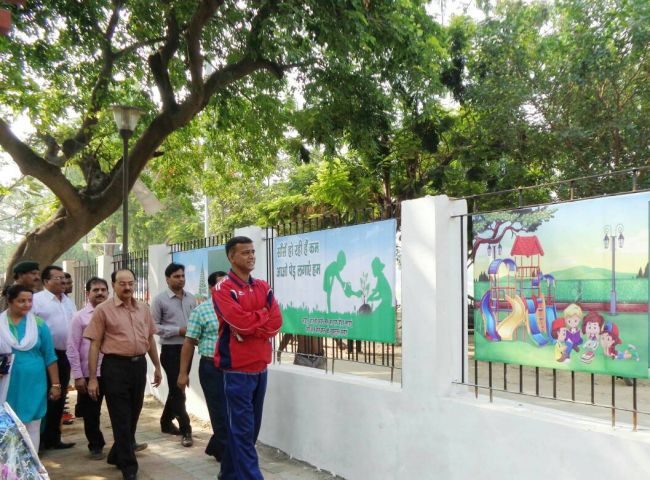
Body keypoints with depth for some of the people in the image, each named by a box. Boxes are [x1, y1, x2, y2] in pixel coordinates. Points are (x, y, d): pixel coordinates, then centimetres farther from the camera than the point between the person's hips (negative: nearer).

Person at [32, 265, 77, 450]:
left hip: (64, 355, 7)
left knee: (59, 399, 13)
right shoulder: (37, 300, -10)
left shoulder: (68, 301, 13)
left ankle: (53, 438, 23)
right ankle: (40, 439, 11)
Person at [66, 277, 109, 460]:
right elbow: (72, 348, -3)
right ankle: (96, 446, 28)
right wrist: (78, 376, -7)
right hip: (89, 373, -1)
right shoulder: (80, 316, -3)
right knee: (91, 413, 11)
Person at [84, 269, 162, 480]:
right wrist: (92, 378, -9)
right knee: (121, 418, 0)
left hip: (139, 364, 5)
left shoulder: (143, 308, 8)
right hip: (115, 366, -5)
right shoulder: (103, 309, -6)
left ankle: (117, 455, 34)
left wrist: (157, 366, 15)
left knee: (133, 415, 15)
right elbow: (95, 345, -6)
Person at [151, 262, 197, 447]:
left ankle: (166, 421, 33)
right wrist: (178, 330, -17)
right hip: (170, 349, -5)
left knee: (178, 388, 16)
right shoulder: (160, 300, -7)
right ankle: (185, 430, -1)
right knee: (177, 389, -4)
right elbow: (154, 326, -9)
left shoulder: (191, 298, 6)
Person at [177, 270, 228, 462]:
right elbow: (189, 342, -3)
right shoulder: (201, 310, -4)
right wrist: (183, 373, -6)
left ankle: (215, 447, 30)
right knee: (220, 412, 3)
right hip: (213, 367, -4)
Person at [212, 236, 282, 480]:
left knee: (251, 428, 14)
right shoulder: (223, 289, -8)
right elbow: (239, 321, -20)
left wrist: (251, 329, -10)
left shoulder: (263, 287, 12)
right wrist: (263, 314, -5)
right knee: (242, 429, -4)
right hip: (237, 369, -7)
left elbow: (276, 321, 2)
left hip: (260, 367, 7)